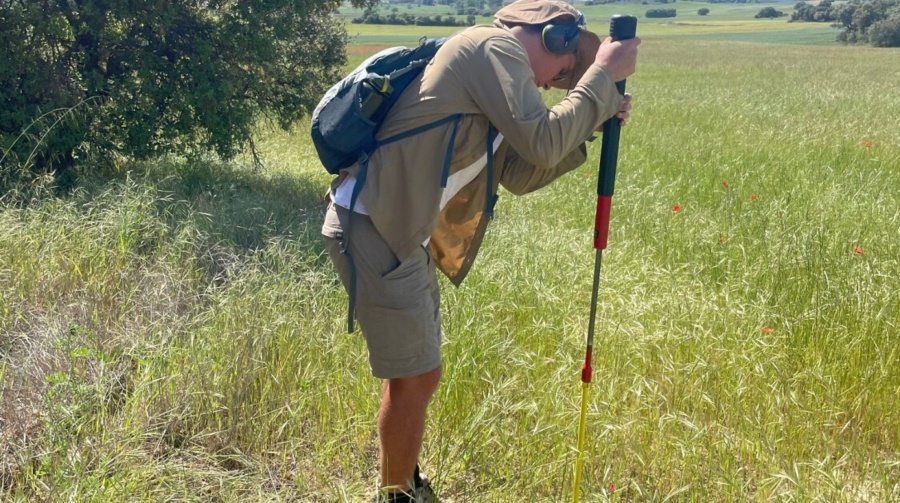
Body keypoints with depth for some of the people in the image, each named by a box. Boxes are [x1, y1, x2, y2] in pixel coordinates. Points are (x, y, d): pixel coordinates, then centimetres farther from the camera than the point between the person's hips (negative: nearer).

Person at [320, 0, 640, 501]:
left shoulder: (495, 65, 20)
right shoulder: (493, 47, -9)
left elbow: (522, 173, 19)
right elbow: (542, 144, -19)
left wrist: (591, 125, 14)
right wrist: (603, 74, -9)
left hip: (397, 227, 10)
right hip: (372, 226, -10)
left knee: (415, 369, 19)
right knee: (418, 376, 0)